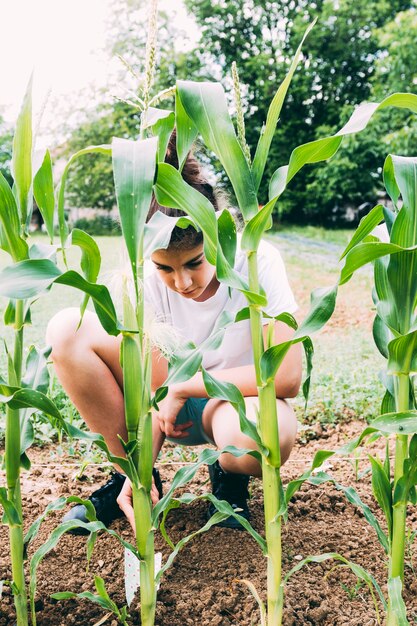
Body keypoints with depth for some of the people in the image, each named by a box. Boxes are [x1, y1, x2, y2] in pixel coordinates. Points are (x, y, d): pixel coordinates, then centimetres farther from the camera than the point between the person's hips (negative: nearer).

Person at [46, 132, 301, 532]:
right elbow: (155, 391, -15)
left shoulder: (257, 261, -24)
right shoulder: (145, 280, -16)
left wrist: (184, 385, -24)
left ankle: (229, 473, -2)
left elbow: (287, 376, -28)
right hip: (177, 407, 3)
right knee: (68, 330, -19)